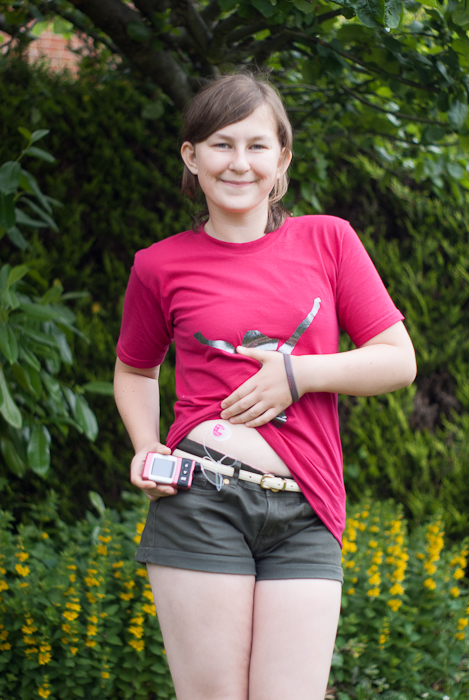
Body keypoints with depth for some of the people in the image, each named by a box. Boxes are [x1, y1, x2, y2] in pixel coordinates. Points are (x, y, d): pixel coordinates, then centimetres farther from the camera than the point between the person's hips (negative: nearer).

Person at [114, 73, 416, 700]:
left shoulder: (328, 240, 8)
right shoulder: (162, 265, 7)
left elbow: (399, 362, 8)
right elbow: (135, 370, 23)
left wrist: (301, 372, -6)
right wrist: (145, 449, 5)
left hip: (304, 514, 1)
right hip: (200, 501, -1)